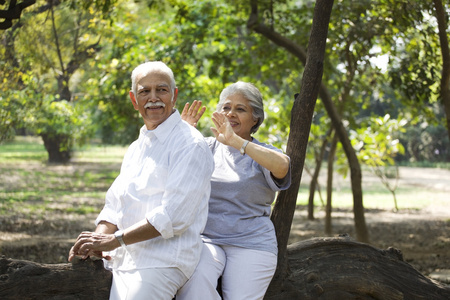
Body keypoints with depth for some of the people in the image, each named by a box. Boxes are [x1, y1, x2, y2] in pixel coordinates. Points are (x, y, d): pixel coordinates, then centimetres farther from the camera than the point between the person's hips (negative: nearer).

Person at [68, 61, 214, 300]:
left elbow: (174, 215, -17)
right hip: (124, 262, 7)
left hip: (162, 262, -7)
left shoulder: (190, 144, -7)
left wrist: (114, 240, -17)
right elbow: (115, 204, 18)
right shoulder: (136, 148, 22)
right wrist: (98, 238, -4)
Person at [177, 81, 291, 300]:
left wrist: (235, 141, -31)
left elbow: (281, 166, -21)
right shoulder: (207, 147, 12)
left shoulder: (263, 154, 4)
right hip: (205, 240, 1)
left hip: (250, 244, -1)